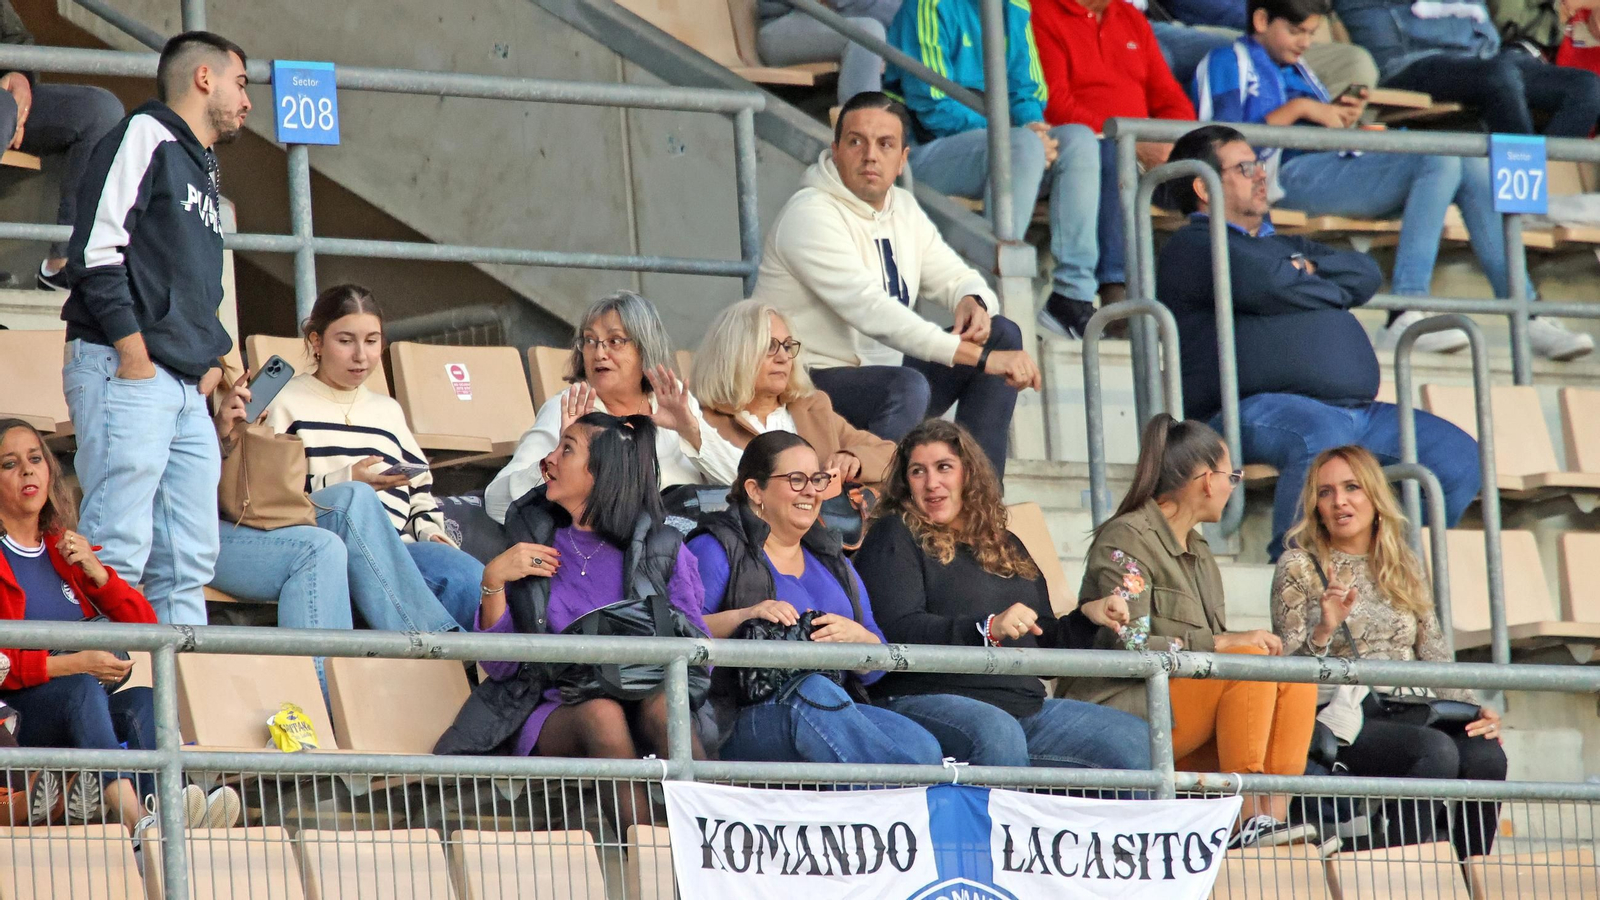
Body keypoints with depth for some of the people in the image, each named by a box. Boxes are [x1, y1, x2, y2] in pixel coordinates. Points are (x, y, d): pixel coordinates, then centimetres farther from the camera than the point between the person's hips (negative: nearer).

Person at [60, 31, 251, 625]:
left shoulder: (201, 172, 27)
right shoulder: (146, 137, -1)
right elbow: (95, 249, -12)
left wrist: (211, 358, 13)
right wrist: (132, 347, -17)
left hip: (187, 391, 9)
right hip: (125, 374, -9)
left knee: (188, 564, 4)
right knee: (119, 553, -17)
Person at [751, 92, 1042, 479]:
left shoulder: (903, 209, 9)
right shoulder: (810, 215, -19)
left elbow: (955, 277, 17)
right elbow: (872, 312, -30)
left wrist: (972, 301, -13)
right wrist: (981, 357, -34)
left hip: (881, 378, 9)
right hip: (813, 385, -9)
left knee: (1003, 334, 1)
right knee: (908, 387, -37)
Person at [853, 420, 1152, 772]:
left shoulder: (1006, 546, 26)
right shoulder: (894, 538, 5)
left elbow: (1043, 640, 31)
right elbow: (898, 630, -11)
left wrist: (1087, 617, 10)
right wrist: (987, 629, -23)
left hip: (1024, 706, 7)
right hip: (926, 700, -7)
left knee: (1136, 740, -8)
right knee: (997, 734, -41)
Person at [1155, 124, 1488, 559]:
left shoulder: (1286, 246, 32)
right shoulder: (1191, 247, 5)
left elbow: (1367, 274, 19)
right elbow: (1268, 285, -12)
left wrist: (1307, 270, 2)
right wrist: (1333, 288, 7)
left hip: (1358, 408, 8)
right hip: (1258, 408, -8)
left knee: (1460, 456, -3)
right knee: (1322, 439, -40)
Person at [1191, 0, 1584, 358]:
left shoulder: (1295, 70, 31)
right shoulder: (1228, 63, 7)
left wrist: (1337, 114, 4)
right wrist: (1299, 110, -11)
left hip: (1335, 164, 9)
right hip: (1292, 176, -9)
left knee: (1474, 166, -8)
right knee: (1439, 160, -27)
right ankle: (1405, 316, -38)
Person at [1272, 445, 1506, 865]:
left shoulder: (1404, 568, 19)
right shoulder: (1299, 566, 5)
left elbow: (1435, 656, 16)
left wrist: (1473, 708, -1)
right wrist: (1325, 630, -21)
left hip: (1408, 718, 5)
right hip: (1340, 726, -5)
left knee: (1485, 754, -26)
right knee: (1436, 750, -33)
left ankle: (1475, 881, -24)